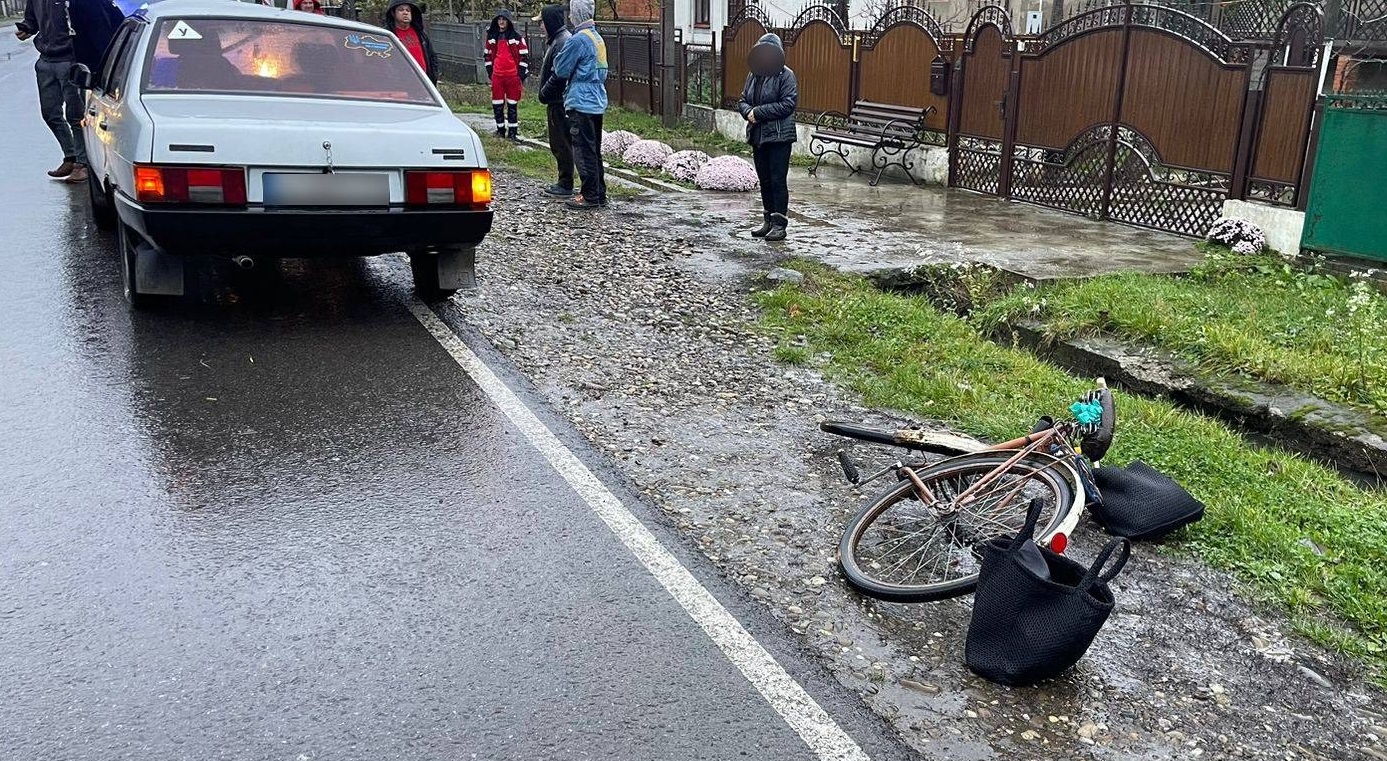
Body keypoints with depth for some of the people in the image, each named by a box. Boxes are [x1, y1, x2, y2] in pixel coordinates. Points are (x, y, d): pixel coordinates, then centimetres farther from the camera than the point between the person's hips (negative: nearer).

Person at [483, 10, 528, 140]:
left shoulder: (517, 36, -3)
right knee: (497, 104, 6)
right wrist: (490, 72, 11)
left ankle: (513, 131, 8)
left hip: (513, 75, -4)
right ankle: (500, 129, 17)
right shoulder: (492, 36, 9)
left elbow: (524, 55, -2)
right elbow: (487, 54, 17)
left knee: (512, 104, 2)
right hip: (497, 75, 4)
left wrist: (522, 74, -6)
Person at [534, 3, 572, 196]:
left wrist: (544, 93, -13)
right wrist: (545, 93, 13)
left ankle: (566, 185, 0)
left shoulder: (563, 41, -17)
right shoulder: (556, 40, 17)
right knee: (557, 143, 15)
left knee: (562, 143, -5)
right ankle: (564, 182, 22)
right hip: (557, 101, 11)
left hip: (560, 102, -11)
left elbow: (559, 74, -23)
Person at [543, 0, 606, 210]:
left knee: (584, 151, -4)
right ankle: (599, 193, 19)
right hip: (597, 103, 9)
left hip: (581, 103, -9)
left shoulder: (578, 39, -15)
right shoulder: (597, 37, 14)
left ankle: (590, 197, -2)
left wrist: (559, 57, 11)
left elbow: (561, 69, -9)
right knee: (594, 150, 14)